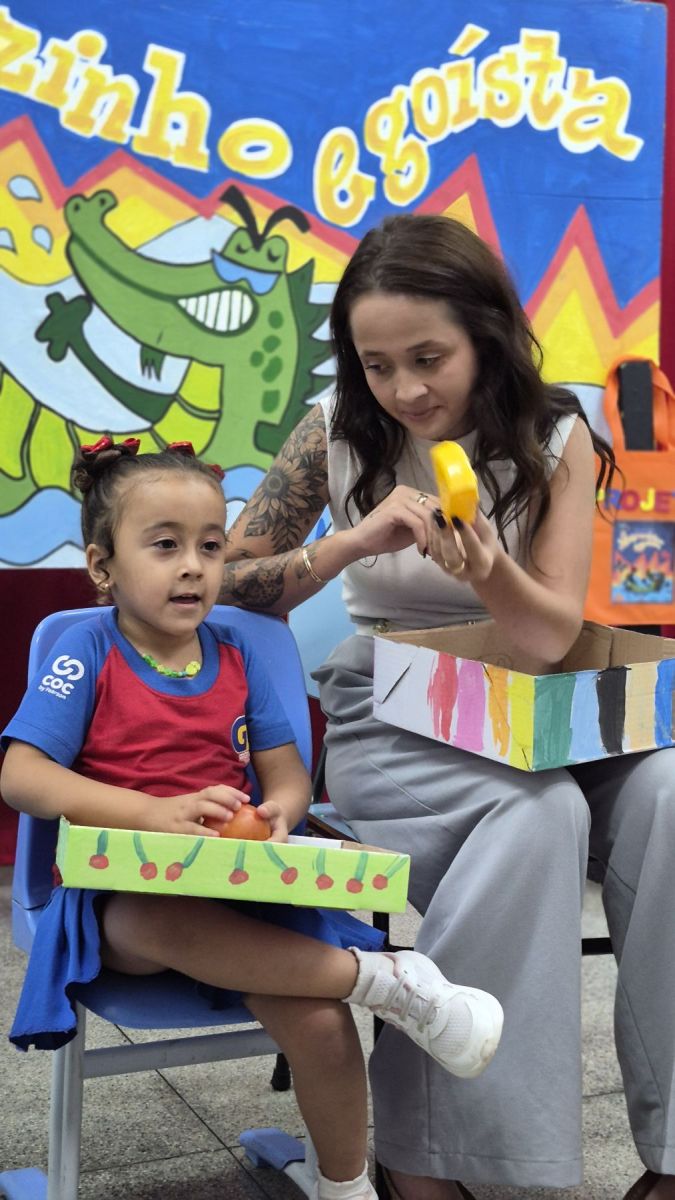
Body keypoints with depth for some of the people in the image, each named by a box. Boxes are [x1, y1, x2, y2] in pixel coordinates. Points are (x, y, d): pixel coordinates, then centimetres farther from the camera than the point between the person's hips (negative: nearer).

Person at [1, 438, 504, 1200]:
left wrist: (278, 816, -16)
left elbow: (287, 777, 11)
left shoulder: (235, 656, 9)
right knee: (156, 918, -41)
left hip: (239, 894, 3)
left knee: (319, 1021, -26)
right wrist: (158, 813, -27)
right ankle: (385, 979, -31)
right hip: (119, 900, -2)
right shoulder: (90, 652, -2)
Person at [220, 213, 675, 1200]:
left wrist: (484, 565, -33)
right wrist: (356, 542, -23)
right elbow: (227, 591, -7)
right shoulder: (338, 434, -3)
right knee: (539, 811, -32)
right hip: (384, 721, -2)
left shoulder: (555, 438, -3)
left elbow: (547, 639, -11)